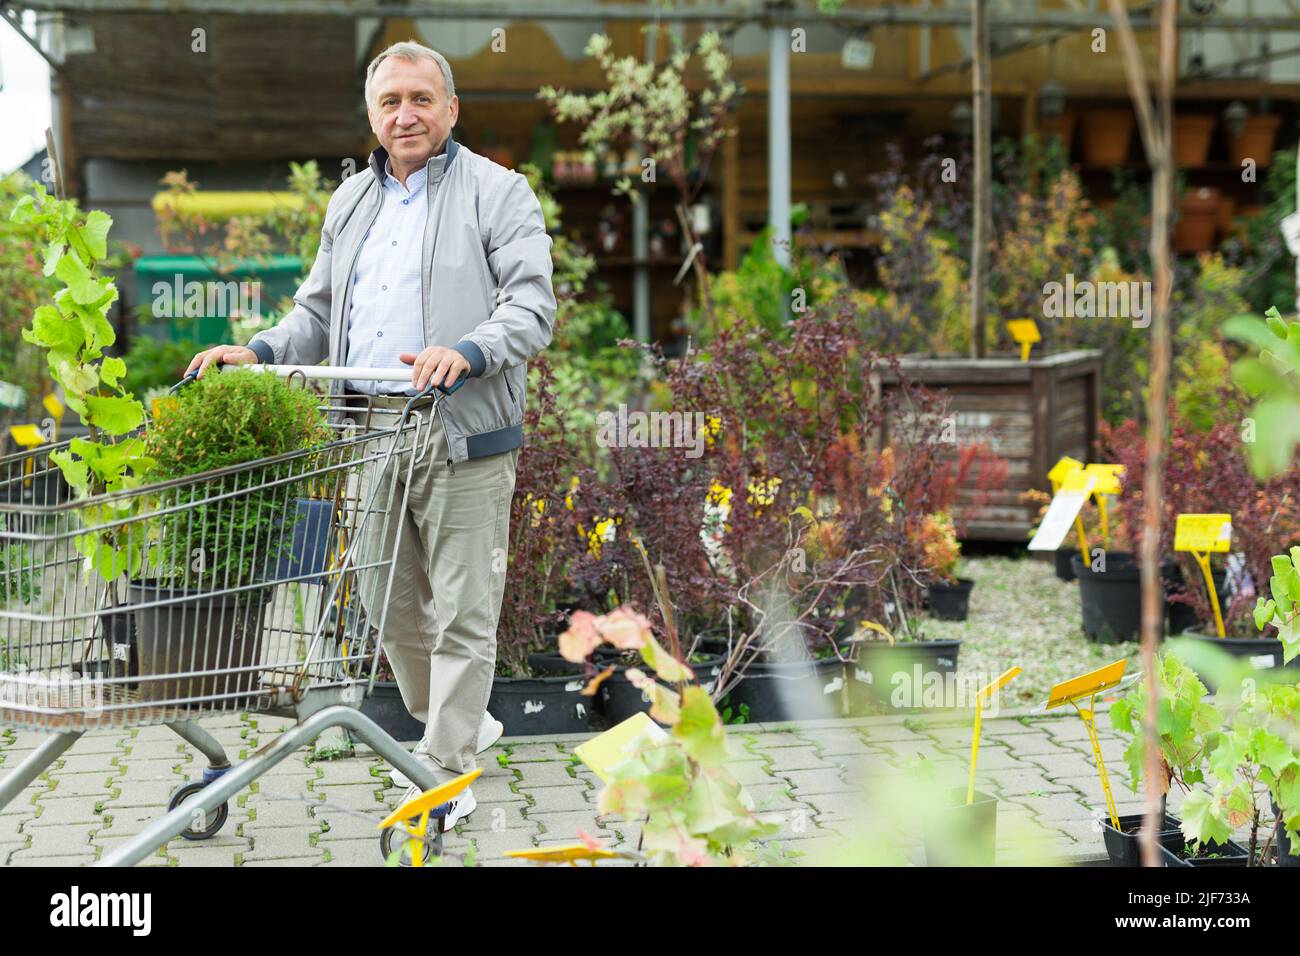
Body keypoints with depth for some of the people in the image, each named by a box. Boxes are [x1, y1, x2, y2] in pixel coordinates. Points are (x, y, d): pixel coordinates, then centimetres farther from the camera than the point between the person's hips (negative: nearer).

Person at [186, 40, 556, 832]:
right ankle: (464, 723, 36)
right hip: (371, 437, 6)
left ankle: (446, 774, 8)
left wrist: (467, 352, -29)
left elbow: (532, 304, -11)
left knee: (462, 614, -2)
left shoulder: (499, 193, 0)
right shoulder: (350, 202, 19)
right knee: (391, 604, 15)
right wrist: (256, 352, 4)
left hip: (464, 439, -6)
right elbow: (318, 314, 23)